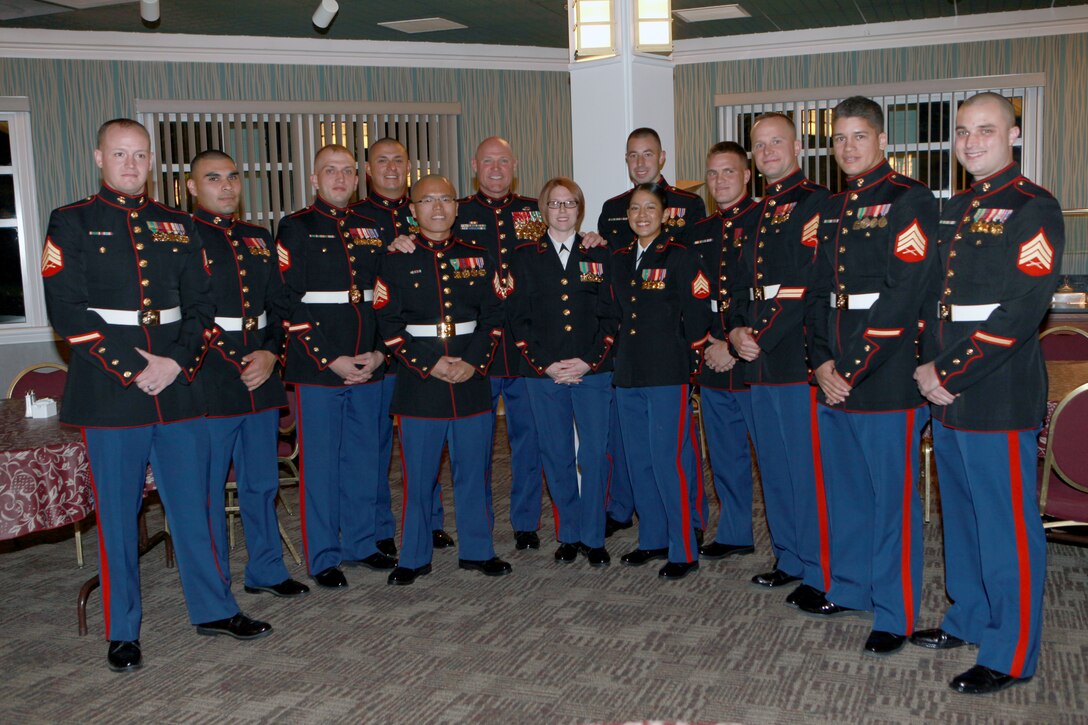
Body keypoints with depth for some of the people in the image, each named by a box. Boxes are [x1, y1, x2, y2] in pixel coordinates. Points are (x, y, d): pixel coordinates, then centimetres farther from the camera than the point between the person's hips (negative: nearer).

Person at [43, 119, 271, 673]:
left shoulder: (177, 226, 12)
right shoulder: (72, 223, 2)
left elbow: (200, 306, 9)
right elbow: (66, 311, -7)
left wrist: (177, 361, -8)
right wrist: (130, 370, -14)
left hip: (179, 392, 3)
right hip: (111, 395, -3)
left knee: (191, 505, 12)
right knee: (117, 516, 5)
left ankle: (213, 610, 25)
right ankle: (122, 633, 19)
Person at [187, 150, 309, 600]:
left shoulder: (259, 239, 15)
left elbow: (279, 306, 14)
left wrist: (270, 353, -3)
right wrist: (229, 361, -12)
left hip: (262, 380, 5)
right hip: (208, 385, -5)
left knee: (262, 483, 14)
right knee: (207, 489, 3)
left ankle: (266, 571, 28)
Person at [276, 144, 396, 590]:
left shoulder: (370, 231, 13)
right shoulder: (296, 229, -2)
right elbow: (290, 303, -9)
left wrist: (380, 353, -1)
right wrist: (331, 361, -14)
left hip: (367, 367, 5)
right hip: (317, 367, -5)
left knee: (364, 460, 12)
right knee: (320, 464, 2)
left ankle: (361, 543, 27)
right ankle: (323, 557, 14)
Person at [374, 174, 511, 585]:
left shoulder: (478, 259, 9)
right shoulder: (396, 262, 3)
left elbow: (494, 316, 5)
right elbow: (389, 324, -3)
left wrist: (475, 362, -9)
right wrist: (428, 365, -12)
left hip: (472, 382, 2)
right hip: (418, 384, -2)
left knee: (474, 470, 9)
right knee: (418, 474, 4)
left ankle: (477, 550, 24)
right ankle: (414, 557, 18)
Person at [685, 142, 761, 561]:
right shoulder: (697, 233, 15)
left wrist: (737, 347, -12)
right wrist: (705, 342, 1)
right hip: (711, 368, 6)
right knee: (726, 456, 15)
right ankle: (734, 535, 29)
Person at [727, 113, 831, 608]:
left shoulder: (815, 202, -7)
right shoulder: (756, 213, 18)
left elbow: (812, 284, -16)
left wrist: (763, 338, -15)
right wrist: (736, 330, 0)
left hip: (797, 357, -8)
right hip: (759, 361, 8)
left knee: (807, 468, -3)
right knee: (774, 465, 15)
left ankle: (819, 573, 9)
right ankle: (789, 559, 28)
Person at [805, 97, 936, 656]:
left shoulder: (910, 201, -7)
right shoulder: (831, 210, 15)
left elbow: (901, 296, -16)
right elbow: (819, 290, 13)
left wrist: (852, 370, -17)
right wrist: (822, 361, -2)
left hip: (887, 378, -7)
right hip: (833, 378, 7)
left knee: (893, 497, 2)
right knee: (844, 488, 17)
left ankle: (895, 615, 14)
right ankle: (848, 587, 34)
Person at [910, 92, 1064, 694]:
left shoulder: (1033, 209, -10)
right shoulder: (956, 210, 15)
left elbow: (1021, 312, -18)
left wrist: (948, 374, -17)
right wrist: (928, 368, 1)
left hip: (999, 395, -8)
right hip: (947, 394, 8)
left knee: (1007, 526, 1)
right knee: (961, 515, 18)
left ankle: (1011, 654, 13)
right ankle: (970, 618, 35)